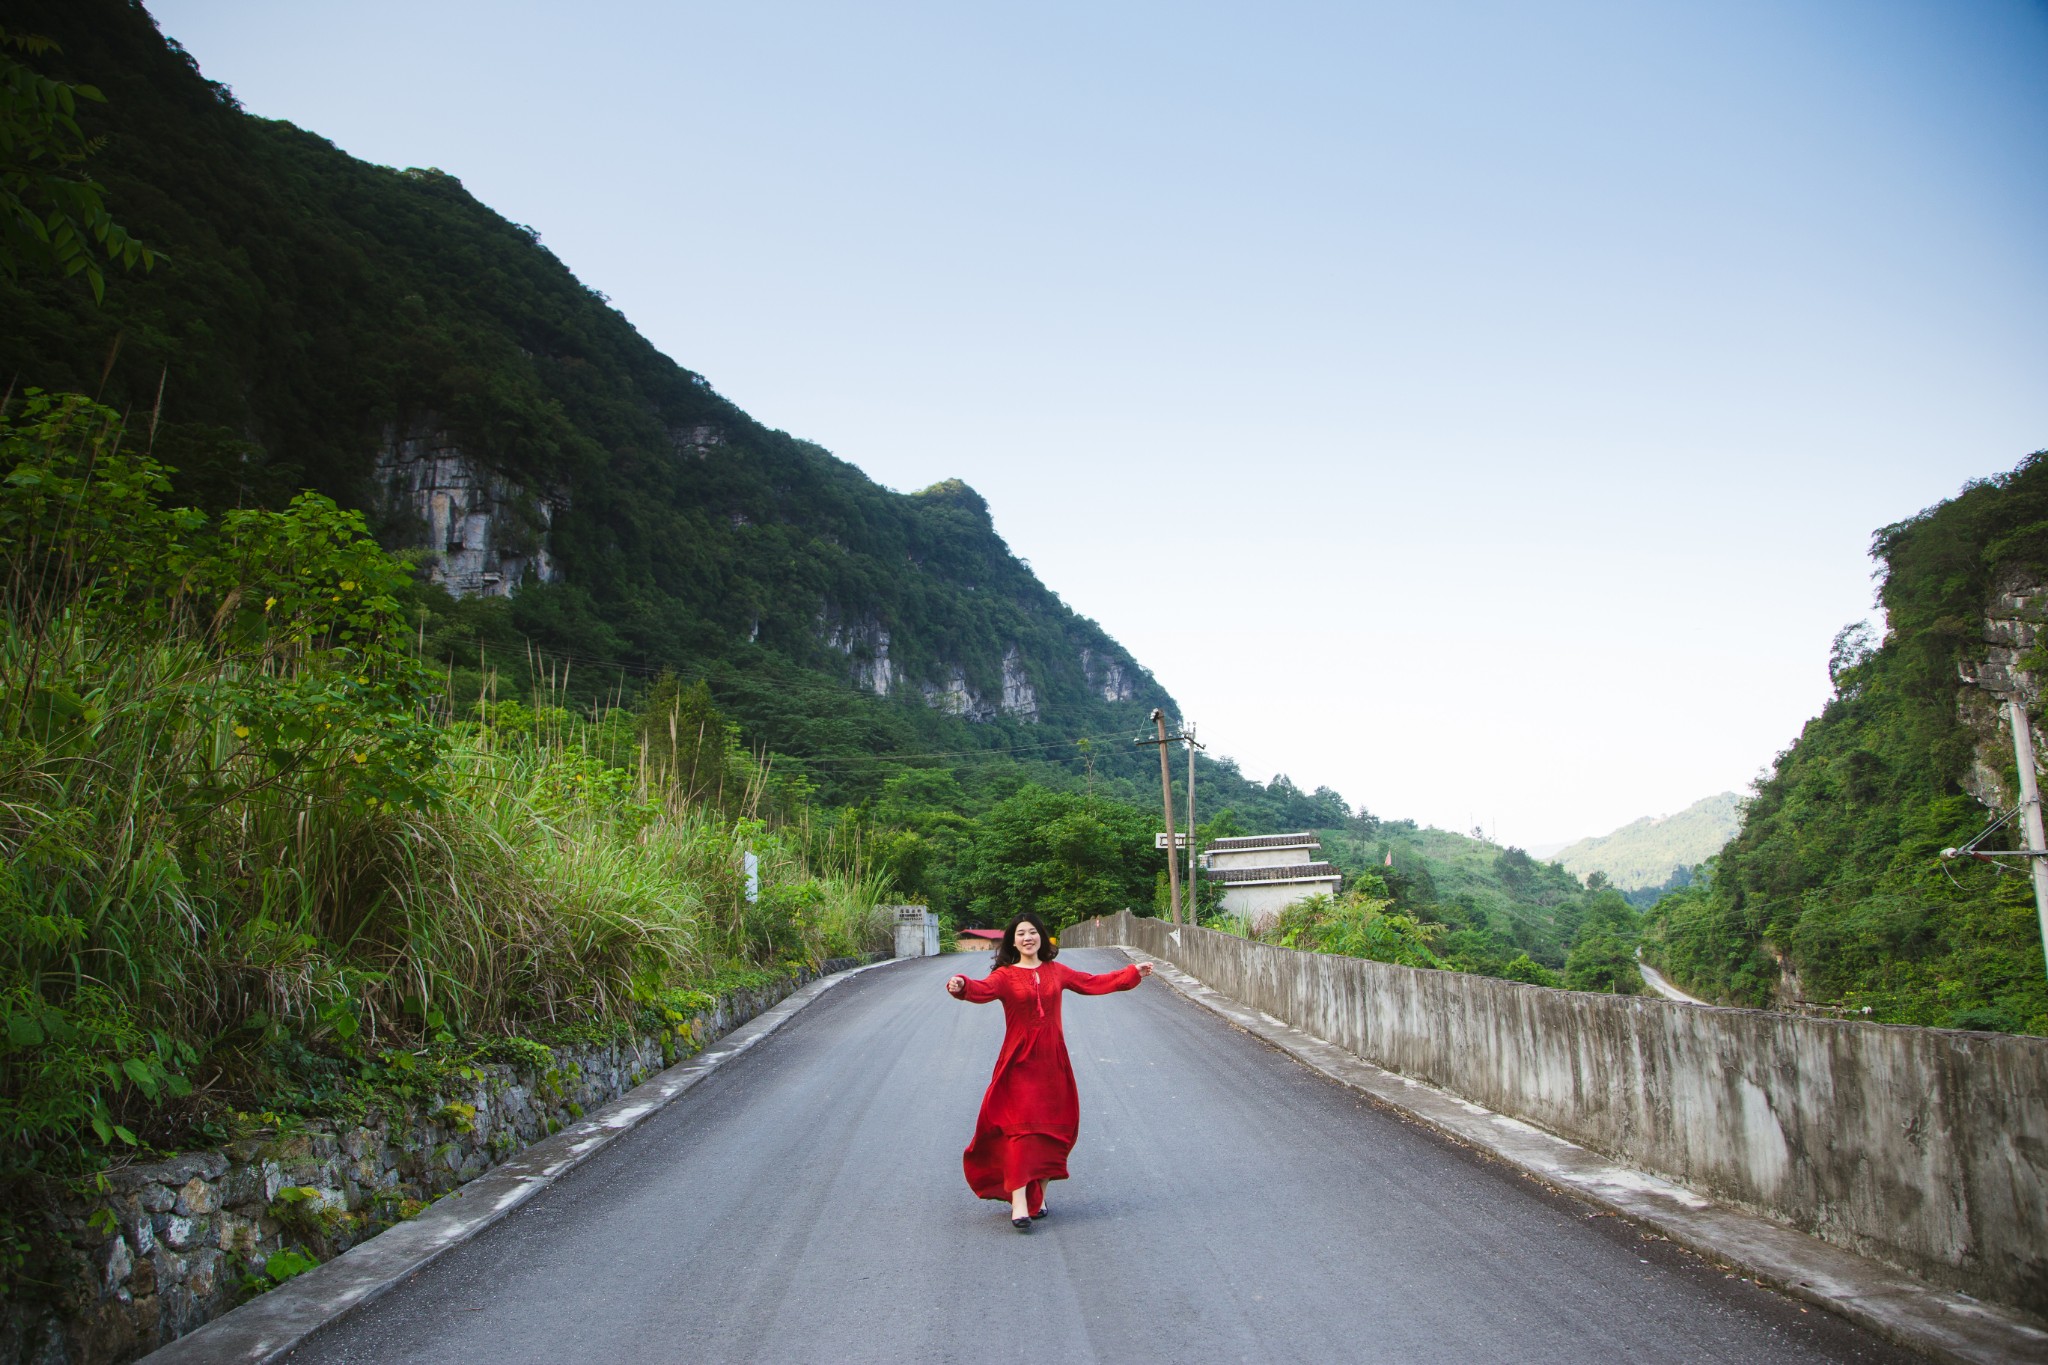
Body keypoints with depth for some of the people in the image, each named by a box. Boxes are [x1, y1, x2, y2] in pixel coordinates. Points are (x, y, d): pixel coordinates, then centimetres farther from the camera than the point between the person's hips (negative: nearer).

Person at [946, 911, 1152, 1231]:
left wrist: (1133, 973, 20)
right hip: (1020, 1061, -4)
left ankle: (1038, 1195, 22)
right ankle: (1019, 1204, -12)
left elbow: (1094, 983, 18)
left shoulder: (1056, 972, 9)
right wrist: (960, 986, -45)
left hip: (1052, 1060, 4)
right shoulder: (1005, 975, -4)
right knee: (1020, 1128, -11)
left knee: (1051, 1127, 7)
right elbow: (982, 990, -23)